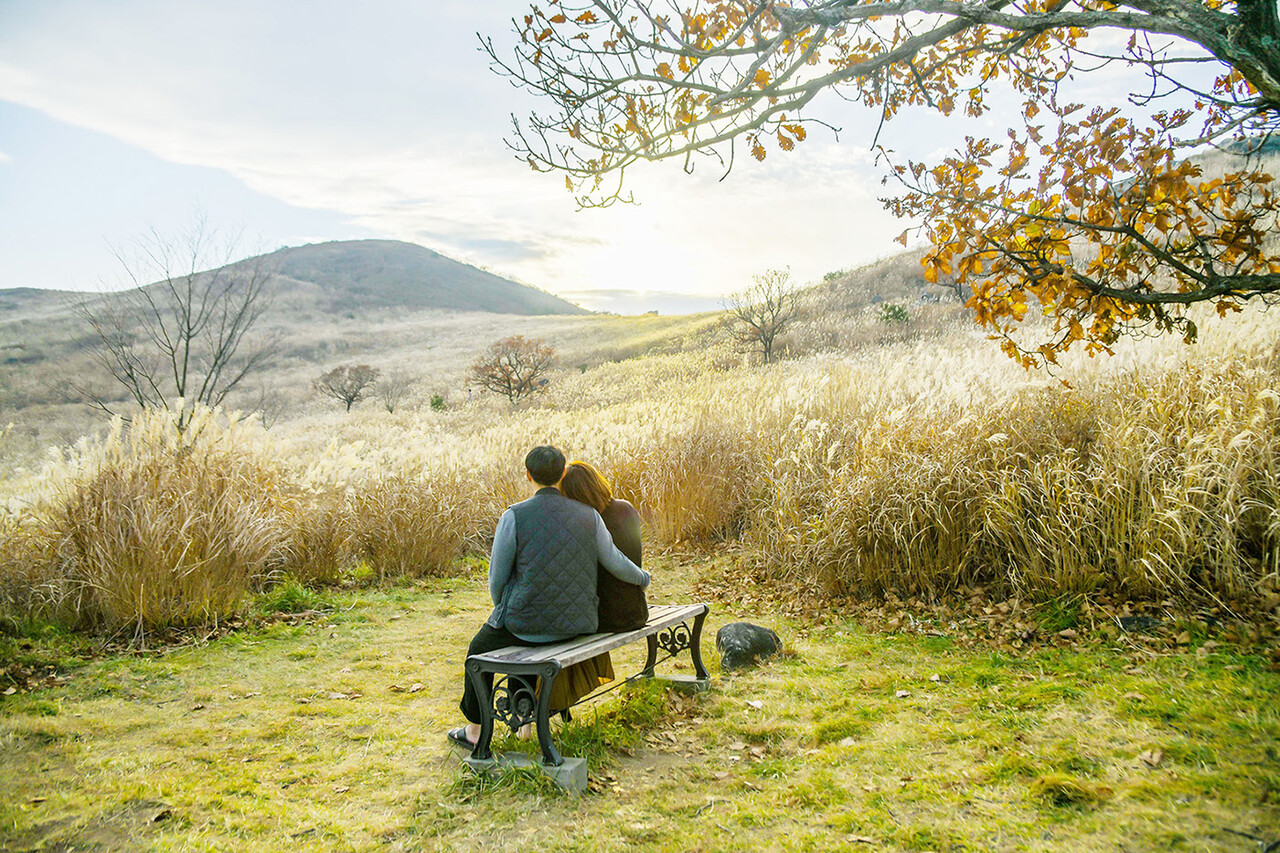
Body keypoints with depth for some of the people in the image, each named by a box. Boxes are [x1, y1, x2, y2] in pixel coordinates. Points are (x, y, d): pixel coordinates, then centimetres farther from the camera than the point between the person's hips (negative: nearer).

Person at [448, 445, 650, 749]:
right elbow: (614, 562, 7)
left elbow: (497, 578, -8)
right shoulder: (588, 515, -5)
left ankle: (474, 730, 40)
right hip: (575, 622, 5)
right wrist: (642, 578, 28)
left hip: (529, 619, -4)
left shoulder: (514, 516, -16)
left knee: (480, 648, 27)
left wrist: (502, 612, 13)